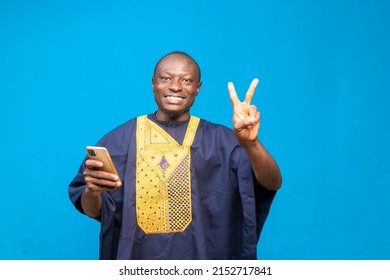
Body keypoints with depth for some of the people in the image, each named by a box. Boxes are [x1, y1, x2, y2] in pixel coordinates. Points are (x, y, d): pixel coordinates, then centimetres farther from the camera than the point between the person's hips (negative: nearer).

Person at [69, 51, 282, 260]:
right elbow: (92, 210, 0)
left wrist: (250, 143, -35)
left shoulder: (221, 140, -3)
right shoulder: (120, 139, -1)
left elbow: (272, 183, -16)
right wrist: (92, 192, -23)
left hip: (199, 259, 0)